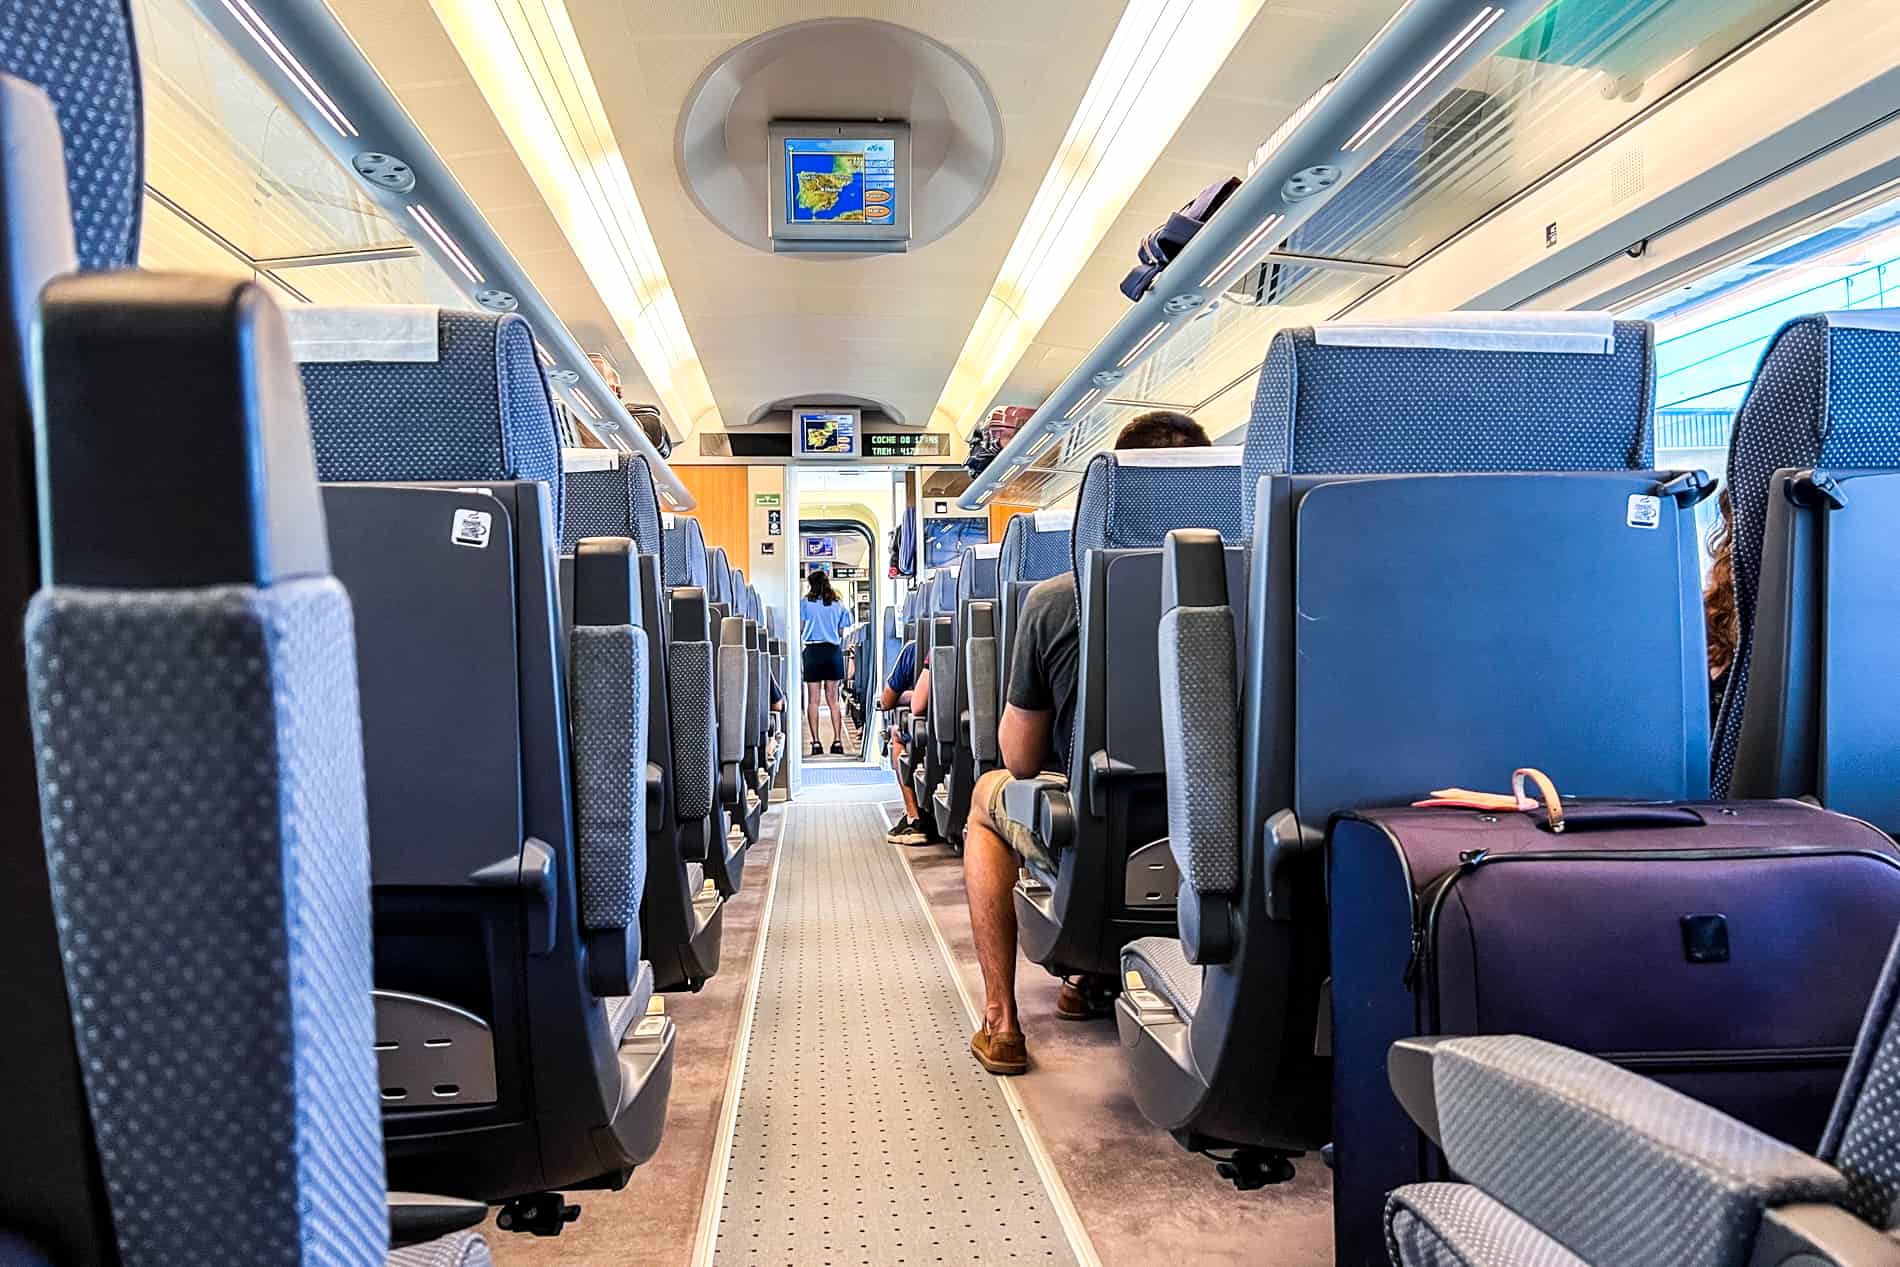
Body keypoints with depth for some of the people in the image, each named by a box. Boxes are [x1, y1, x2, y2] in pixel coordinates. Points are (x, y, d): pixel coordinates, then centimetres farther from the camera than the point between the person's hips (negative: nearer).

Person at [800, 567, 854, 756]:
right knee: (833, 699, 9)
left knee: (813, 700, 2)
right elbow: (842, 632, 9)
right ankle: (837, 740, 3)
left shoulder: (805, 603, -1)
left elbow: (799, 629, -2)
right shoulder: (838, 604, 7)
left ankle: (816, 742, -2)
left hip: (813, 651, -3)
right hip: (833, 651, 3)